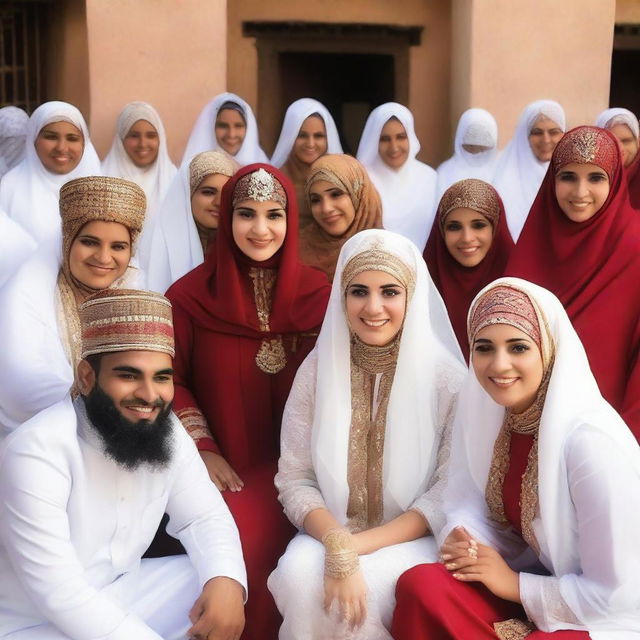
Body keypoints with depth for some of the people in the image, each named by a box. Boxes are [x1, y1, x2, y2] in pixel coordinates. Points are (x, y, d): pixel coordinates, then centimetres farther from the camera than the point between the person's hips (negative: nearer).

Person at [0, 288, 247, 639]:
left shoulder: (166, 429, -5)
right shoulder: (37, 451, -27)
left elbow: (203, 515, -2)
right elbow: (59, 593, -28)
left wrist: (226, 579, -24)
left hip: (120, 593, 7)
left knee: (220, 584, -6)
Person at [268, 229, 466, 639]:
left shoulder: (447, 378, -8)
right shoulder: (318, 369, -1)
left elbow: (447, 497, -9)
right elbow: (294, 478, -2)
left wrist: (355, 547, -19)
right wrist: (338, 544, -22)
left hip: (414, 541, -2)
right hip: (329, 535, 2)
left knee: (366, 587, -31)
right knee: (299, 576, -28)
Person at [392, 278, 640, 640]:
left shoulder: (592, 441, -25)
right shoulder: (483, 410, -5)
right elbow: (468, 501, 3)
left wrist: (516, 584, -15)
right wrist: (460, 540, -18)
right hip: (533, 573, 5)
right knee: (419, 585, -22)